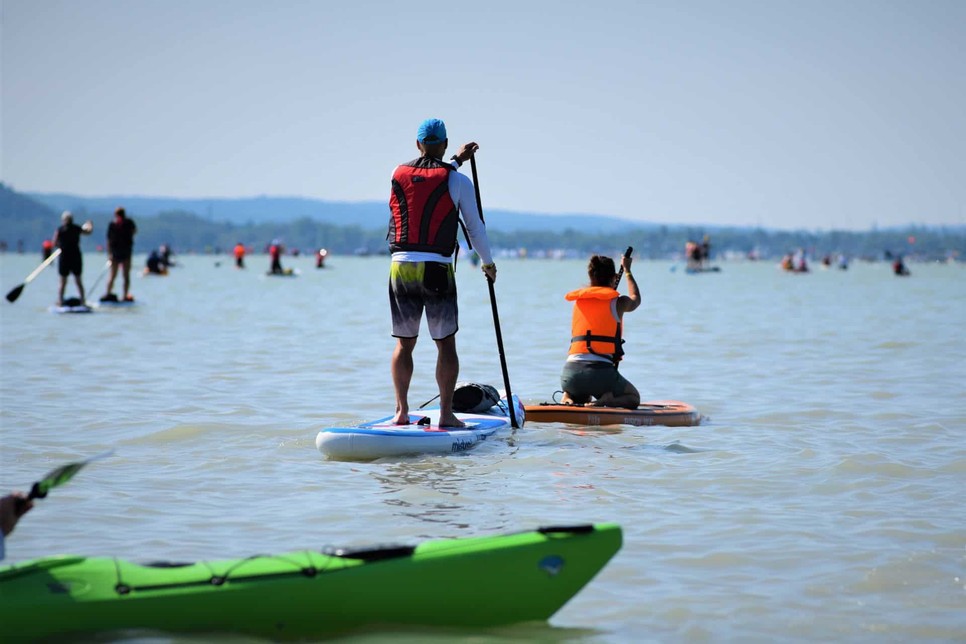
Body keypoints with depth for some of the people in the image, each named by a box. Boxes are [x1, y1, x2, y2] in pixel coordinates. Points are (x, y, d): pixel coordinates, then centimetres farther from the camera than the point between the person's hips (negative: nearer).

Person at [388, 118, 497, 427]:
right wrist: (488, 263, 19)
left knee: (404, 343, 11)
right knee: (446, 343, 3)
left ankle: (401, 411, 11)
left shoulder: (398, 175, 8)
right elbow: (475, 227, 4)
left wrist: (456, 160, 39)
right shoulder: (458, 181, -2)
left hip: (400, 268, 3)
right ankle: (446, 414, 1)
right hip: (437, 270, -3)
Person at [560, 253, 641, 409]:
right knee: (633, 398, 21)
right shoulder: (617, 302, 4)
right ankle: (605, 401, -12)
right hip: (601, 372, -4)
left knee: (583, 400, 37)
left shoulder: (578, 301, 14)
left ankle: (567, 398, 0)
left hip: (570, 372, 4)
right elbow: (636, 299, 29)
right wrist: (627, 270, 47)